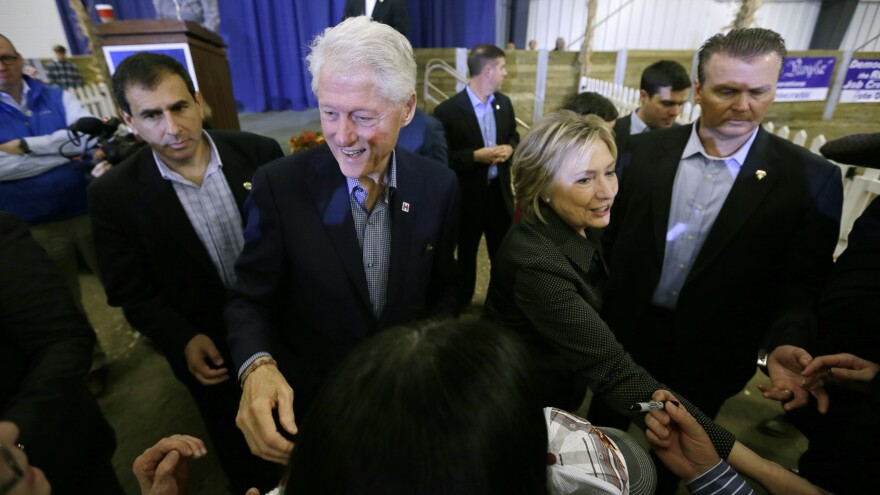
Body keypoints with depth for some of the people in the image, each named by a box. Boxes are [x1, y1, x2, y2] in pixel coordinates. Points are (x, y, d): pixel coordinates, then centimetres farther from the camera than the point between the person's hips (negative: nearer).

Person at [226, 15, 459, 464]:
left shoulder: (438, 186, -13)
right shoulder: (278, 185, -20)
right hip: (310, 398, -1)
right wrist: (258, 366, -32)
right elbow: (251, 298, -13)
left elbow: (442, 288, -2)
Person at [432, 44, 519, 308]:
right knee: (466, 255, 15)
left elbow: (514, 137, 15)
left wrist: (509, 149, -8)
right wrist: (475, 156, -25)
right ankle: (461, 306, 38)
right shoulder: (447, 110, -15)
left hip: (500, 192, 5)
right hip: (468, 197, -5)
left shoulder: (504, 103, 3)